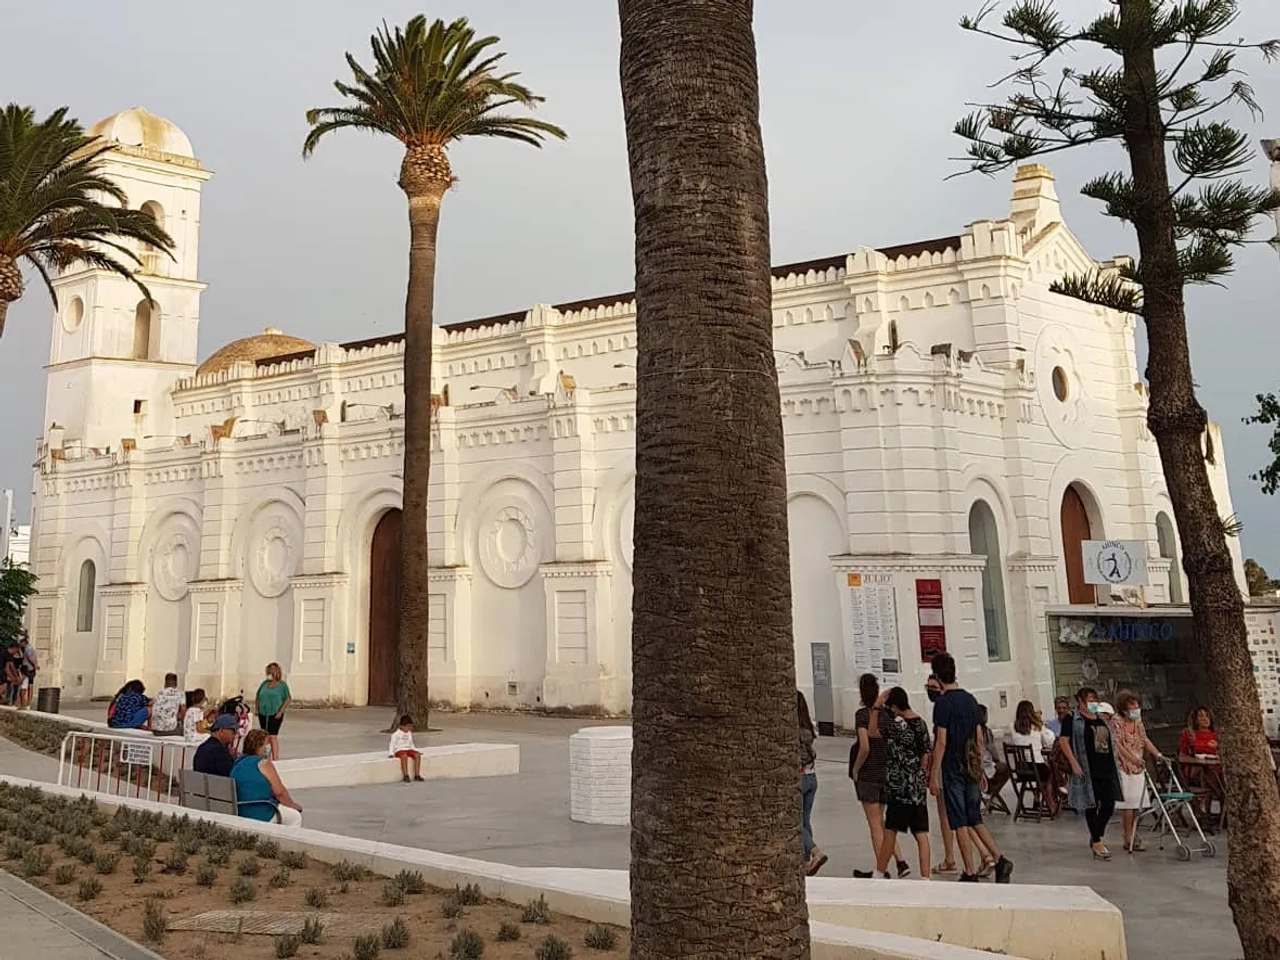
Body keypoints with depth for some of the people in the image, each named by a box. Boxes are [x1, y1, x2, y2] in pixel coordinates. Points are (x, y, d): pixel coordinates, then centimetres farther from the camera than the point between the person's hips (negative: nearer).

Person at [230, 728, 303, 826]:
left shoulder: (236, 764, 12)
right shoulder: (263, 763, -10)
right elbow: (280, 792, -10)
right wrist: (295, 805, 8)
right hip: (261, 815, -8)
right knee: (295, 816, 13)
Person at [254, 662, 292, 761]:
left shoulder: (282, 685, -2)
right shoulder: (264, 683, 11)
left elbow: (288, 699, -5)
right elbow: (257, 696, 21)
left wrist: (281, 711, -11)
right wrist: (256, 708, 10)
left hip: (275, 715, -5)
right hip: (263, 714, 5)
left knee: (272, 736, -13)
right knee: (265, 736, 14)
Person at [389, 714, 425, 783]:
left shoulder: (409, 733, 16)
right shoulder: (396, 733, -3)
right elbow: (392, 744, -4)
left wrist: (417, 751, 15)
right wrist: (391, 753, -15)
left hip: (409, 749, 6)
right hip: (399, 750, -6)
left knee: (417, 755, -22)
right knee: (404, 756, -38)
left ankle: (417, 775, -20)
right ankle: (405, 776, -36)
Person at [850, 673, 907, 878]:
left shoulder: (862, 714, -14)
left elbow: (865, 747, -21)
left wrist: (855, 769, -8)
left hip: (869, 774, -6)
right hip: (887, 773, 6)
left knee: (875, 824, 2)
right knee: (880, 821, 17)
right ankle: (900, 861, 9)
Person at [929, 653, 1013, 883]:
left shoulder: (943, 702, -13)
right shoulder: (970, 699, 8)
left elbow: (941, 742, -15)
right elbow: (980, 739, 12)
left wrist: (934, 775, -11)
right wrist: (980, 769, 20)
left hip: (953, 769, -6)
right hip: (972, 768, 6)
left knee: (960, 823, 1)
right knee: (975, 819, 15)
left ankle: (970, 873, 4)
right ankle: (999, 859, 3)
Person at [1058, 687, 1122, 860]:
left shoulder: (1102, 719, 16)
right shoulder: (1072, 720, -5)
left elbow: (1110, 743, 24)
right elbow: (1064, 741, -10)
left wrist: (1115, 764, 18)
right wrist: (1073, 763, -17)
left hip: (1107, 768, 6)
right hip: (1087, 769, -6)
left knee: (1109, 804, 4)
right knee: (1091, 804, 0)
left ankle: (1097, 836, 26)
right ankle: (1097, 843, 10)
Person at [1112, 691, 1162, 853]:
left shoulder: (1138, 722, 12)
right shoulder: (1117, 722, -12)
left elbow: (1145, 740, 14)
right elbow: (1117, 744, -19)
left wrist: (1158, 754, 2)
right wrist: (1133, 758, -29)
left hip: (1138, 767, 8)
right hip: (1124, 766, -8)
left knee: (1136, 803, 10)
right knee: (1128, 802, -7)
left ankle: (1133, 835, 20)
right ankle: (1129, 839, -2)